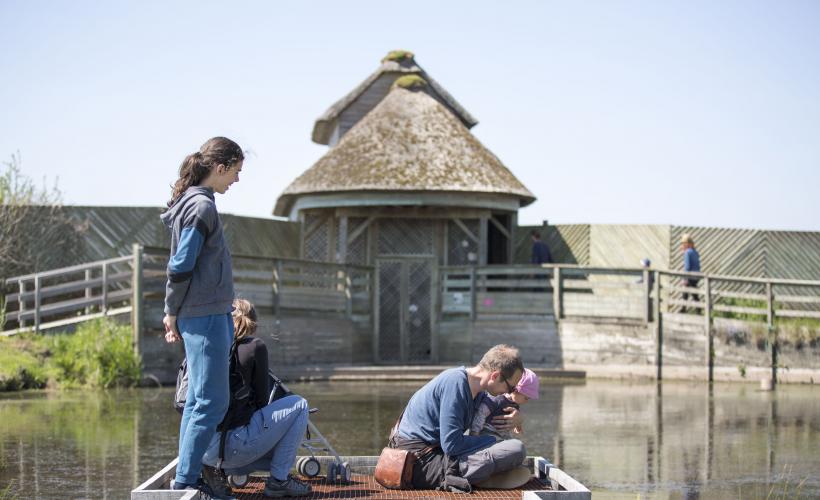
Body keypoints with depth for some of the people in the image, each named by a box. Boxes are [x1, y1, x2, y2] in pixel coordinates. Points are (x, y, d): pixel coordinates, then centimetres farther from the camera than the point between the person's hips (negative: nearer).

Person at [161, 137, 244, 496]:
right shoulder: (202, 207, -15)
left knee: (199, 400, 13)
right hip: (205, 315, -10)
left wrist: (174, 311, 18)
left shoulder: (192, 202, 16)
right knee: (212, 402, -7)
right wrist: (174, 312, -8)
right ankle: (185, 480, -5)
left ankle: (188, 477, 17)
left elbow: (182, 266, 18)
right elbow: (180, 267, -18)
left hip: (209, 315, 10)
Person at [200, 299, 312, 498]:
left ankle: (215, 468, 11)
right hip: (232, 442, -7)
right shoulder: (254, 346, -3)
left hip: (203, 448, 7)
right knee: (299, 406, 10)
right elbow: (262, 400, 1)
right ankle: (278, 480, 6)